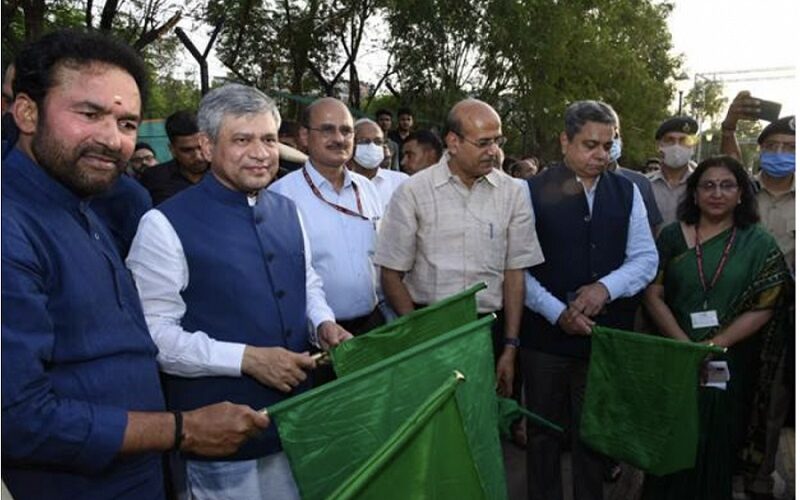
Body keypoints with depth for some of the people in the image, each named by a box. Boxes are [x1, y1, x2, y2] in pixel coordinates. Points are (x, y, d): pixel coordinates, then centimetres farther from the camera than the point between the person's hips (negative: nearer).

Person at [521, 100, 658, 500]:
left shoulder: (626, 192, 5)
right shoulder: (533, 192, -6)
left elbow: (646, 258, 3)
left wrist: (606, 287, -14)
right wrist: (557, 313, -16)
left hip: (606, 334, 2)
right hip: (545, 335, -2)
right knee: (544, 435, 14)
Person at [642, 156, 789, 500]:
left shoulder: (759, 244, -1)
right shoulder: (672, 237, 0)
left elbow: (763, 308, -6)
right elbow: (653, 295, -4)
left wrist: (714, 345, -16)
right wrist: (686, 345, -15)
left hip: (730, 364, 0)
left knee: (716, 445, 13)